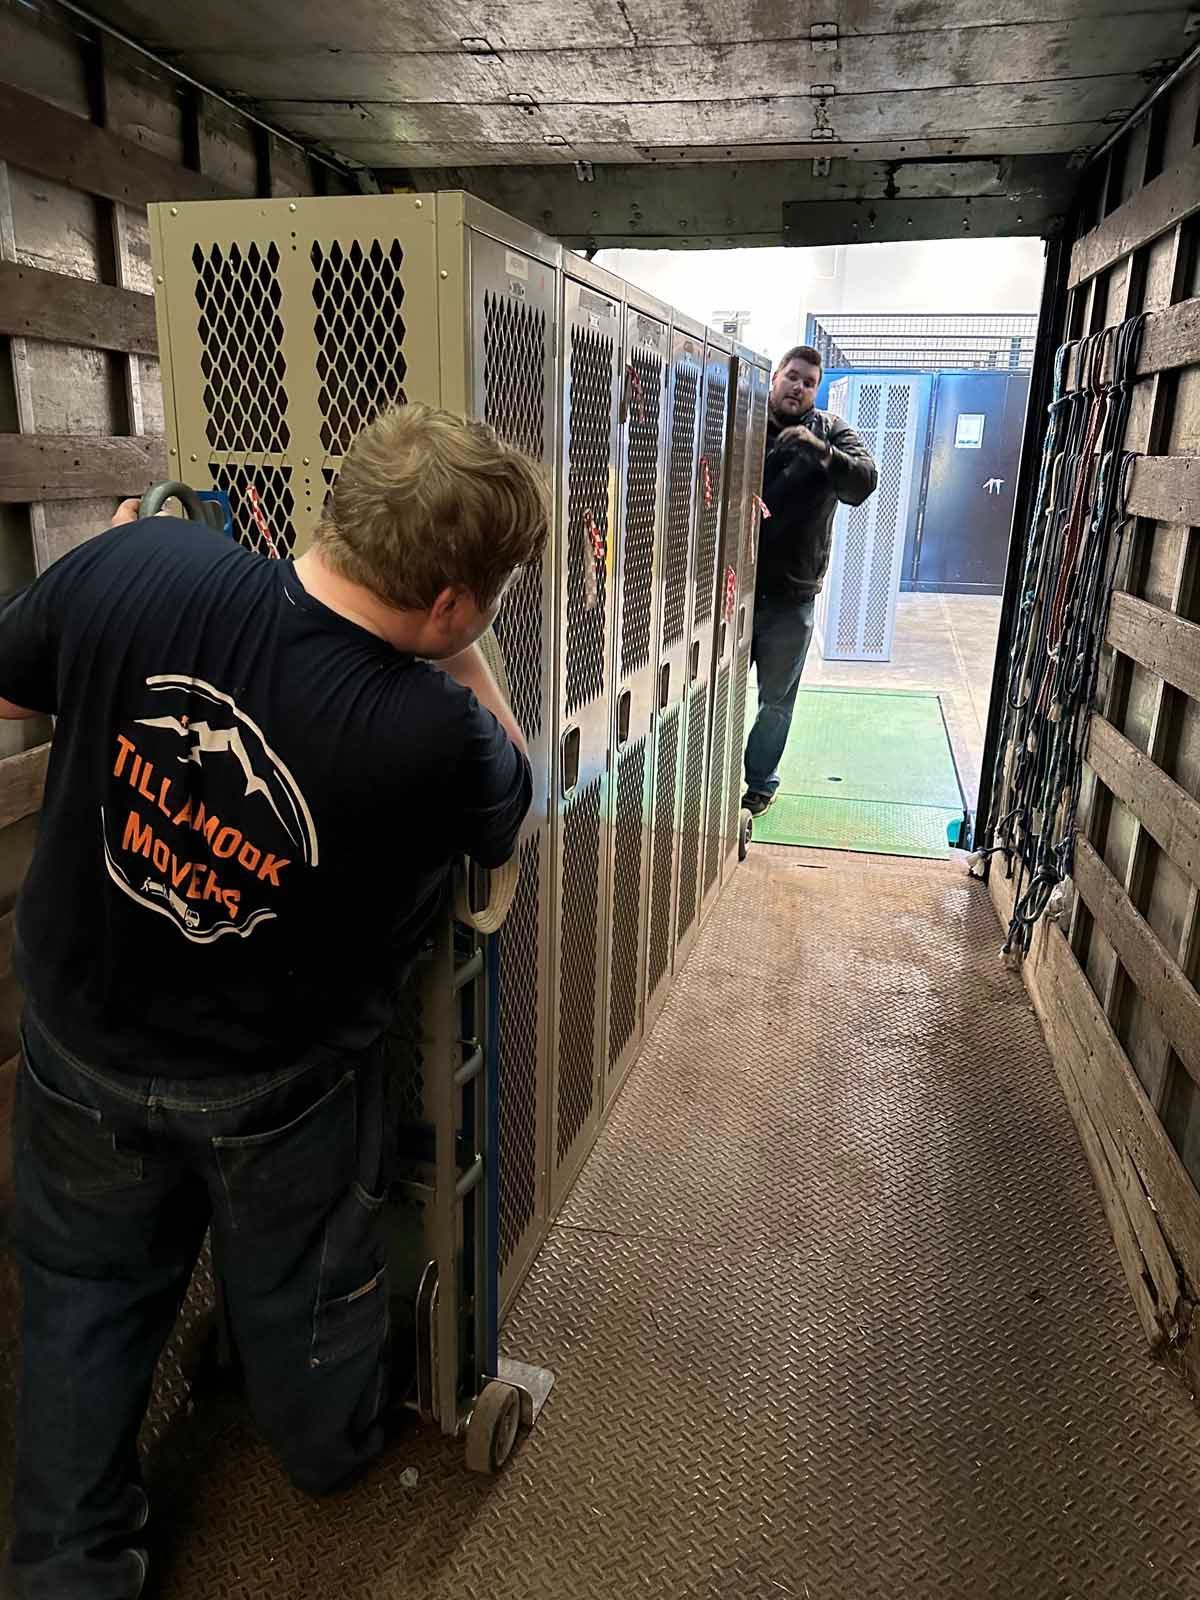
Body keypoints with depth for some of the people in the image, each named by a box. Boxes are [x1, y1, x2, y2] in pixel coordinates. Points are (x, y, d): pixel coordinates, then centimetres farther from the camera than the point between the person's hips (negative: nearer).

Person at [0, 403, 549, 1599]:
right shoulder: (434, 733, -34)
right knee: (298, 1290, 26)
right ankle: (332, 1449, 55)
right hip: (273, 1092, -2)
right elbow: (508, 818, -10)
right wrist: (459, 657, -12)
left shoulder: (135, 563, -24)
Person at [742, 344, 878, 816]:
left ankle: (760, 784, 28)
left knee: (776, 700, 11)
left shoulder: (831, 432, 2)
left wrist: (820, 450, -28)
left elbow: (863, 483, -12)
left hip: (790, 598, 0)